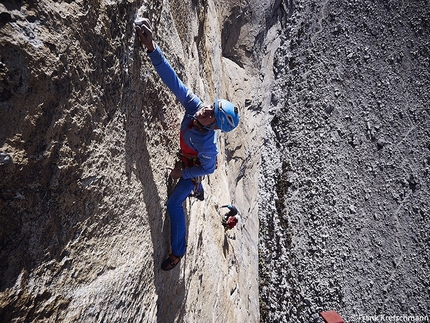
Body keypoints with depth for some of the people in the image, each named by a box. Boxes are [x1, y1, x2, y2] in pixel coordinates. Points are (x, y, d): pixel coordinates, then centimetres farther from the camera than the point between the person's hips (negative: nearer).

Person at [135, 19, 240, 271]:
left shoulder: (208, 144, -46)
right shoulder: (195, 105, -34)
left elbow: (208, 168, -27)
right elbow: (173, 80, -41)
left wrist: (182, 173, -20)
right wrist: (152, 48, -52)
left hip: (197, 166, -7)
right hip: (187, 157, 7)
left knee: (175, 203, -6)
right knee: (191, 184, 39)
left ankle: (178, 251, 12)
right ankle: (198, 191, 78)